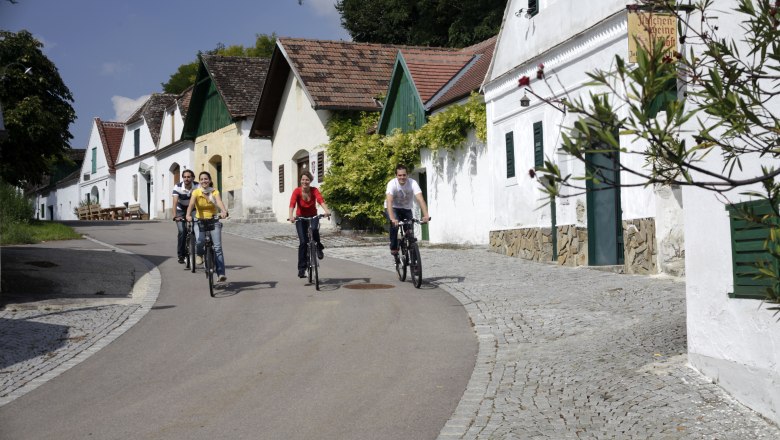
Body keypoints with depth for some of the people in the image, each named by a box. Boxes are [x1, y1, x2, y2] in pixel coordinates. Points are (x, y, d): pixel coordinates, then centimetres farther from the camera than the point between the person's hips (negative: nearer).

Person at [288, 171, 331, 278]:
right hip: (301, 218, 0)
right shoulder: (297, 191, -19)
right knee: (303, 242, -13)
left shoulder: (314, 190, -17)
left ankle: (319, 248, -4)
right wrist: (291, 216, -52)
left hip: (313, 216, 0)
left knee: (314, 229, -33)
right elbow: (292, 204, -33)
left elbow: (321, 200, -34)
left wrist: (326, 211, -54)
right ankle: (301, 268, -4)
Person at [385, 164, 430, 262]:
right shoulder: (392, 184, -27)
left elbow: (420, 199, -33)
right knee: (394, 224, -31)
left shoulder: (412, 183, -23)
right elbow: (389, 201, -39)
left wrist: (426, 215, -49)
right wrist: (392, 218, -54)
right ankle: (394, 249, -17)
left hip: (406, 209, 2)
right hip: (393, 208, -2)